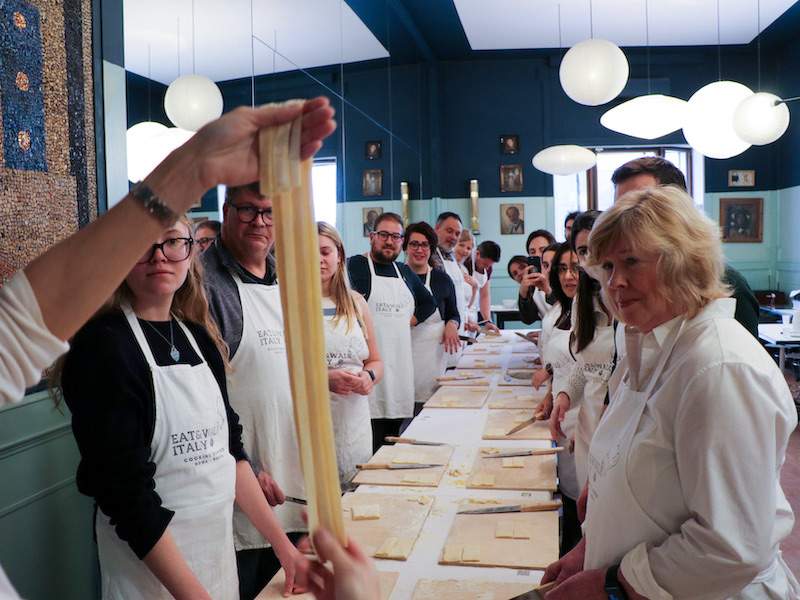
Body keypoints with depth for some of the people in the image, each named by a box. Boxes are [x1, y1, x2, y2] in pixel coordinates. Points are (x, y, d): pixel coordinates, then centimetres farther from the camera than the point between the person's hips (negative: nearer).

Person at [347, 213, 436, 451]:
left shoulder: (404, 272, 18)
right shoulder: (355, 266, -2)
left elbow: (428, 303, 28)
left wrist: (411, 320, 11)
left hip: (400, 366, 7)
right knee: (371, 451, -8)